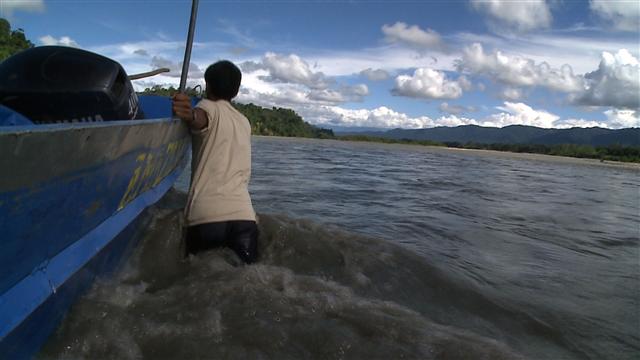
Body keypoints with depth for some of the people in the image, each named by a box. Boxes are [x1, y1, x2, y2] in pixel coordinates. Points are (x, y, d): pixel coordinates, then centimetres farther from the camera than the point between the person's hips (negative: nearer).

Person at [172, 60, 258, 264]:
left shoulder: (210, 107, 6)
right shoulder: (244, 122, 23)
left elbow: (200, 119, -20)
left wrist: (190, 116, -42)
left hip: (206, 216, -4)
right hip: (243, 215, 4)